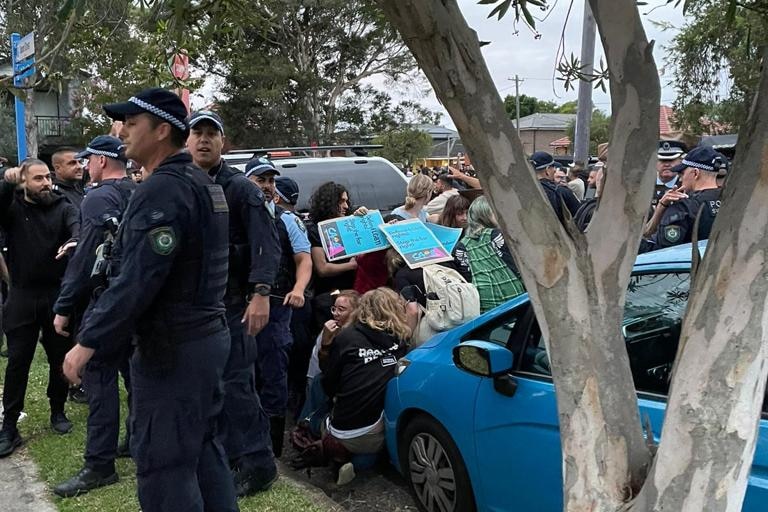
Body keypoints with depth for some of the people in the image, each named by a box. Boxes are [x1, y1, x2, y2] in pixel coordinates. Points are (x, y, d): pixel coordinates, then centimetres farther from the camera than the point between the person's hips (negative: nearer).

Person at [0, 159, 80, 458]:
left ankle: (58, 411, 30)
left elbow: (78, 226, -19)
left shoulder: (63, 207, 1)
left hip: (58, 294, 0)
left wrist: (73, 241, -41)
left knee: (60, 357, 11)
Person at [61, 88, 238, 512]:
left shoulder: (162, 190, -18)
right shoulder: (202, 184, 14)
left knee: (163, 465, -1)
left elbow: (137, 281, -24)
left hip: (172, 347, -10)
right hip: (208, 335, 10)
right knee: (202, 449, 19)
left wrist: (88, 341, -18)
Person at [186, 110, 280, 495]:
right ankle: (226, 454, 28)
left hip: (230, 302, -7)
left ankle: (258, 463, 6)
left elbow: (266, 244, -14)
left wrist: (261, 294, -24)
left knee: (235, 382, -5)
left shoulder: (240, 188, -7)